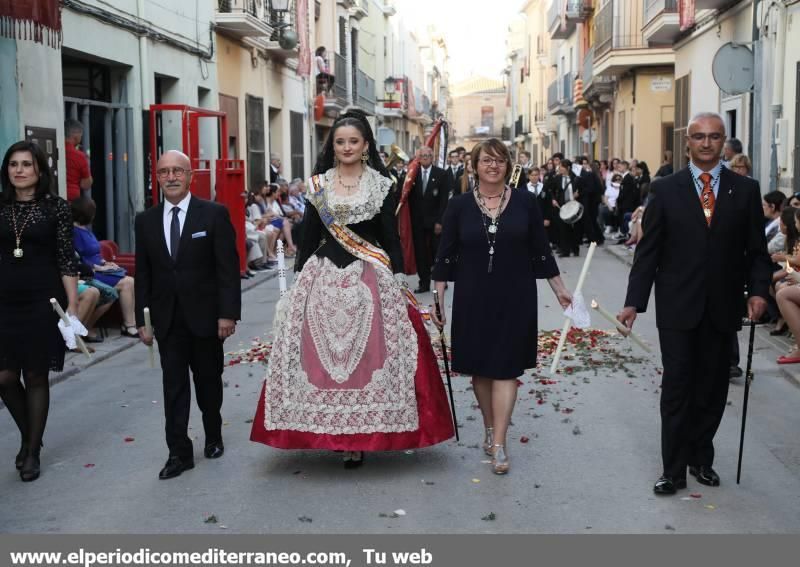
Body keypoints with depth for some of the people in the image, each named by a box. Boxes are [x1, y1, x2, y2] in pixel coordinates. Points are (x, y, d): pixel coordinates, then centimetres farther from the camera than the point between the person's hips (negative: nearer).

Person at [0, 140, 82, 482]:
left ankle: (33, 452, 17)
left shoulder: (56, 208, -2)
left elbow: (67, 260, -4)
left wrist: (73, 305, -9)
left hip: (43, 301, -3)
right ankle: (28, 435, 27)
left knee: (36, 376, 4)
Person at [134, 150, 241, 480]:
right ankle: (179, 453, 8)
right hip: (167, 320, 2)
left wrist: (228, 313, -13)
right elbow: (143, 274, 8)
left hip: (205, 316, -2)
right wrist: (142, 320, 3)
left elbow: (228, 267, -7)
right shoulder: (146, 221, 6)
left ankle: (213, 437, 33)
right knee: (173, 386, 2)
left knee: (209, 380, 13)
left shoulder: (214, 214, -5)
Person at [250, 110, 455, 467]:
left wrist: (396, 280, -2)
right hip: (324, 277, 2)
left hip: (368, 278, -2)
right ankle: (332, 431, 12)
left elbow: (391, 237, 3)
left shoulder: (380, 185, 3)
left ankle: (360, 435, 7)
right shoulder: (318, 185, 8)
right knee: (322, 357, 0)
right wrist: (300, 278, 6)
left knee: (366, 356, -2)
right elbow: (309, 236, 10)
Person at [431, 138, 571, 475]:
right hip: (473, 298, 1)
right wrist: (438, 299, -1)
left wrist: (559, 289, 7)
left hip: (515, 297, -1)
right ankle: (490, 429, 28)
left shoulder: (525, 202, 0)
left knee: (505, 368, -4)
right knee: (480, 368, 9)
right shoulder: (459, 206, 0)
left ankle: (499, 444, -3)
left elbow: (540, 251, 6)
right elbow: (445, 257, 2)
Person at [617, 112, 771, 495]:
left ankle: (700, 458, 27)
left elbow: (756, 250, 5)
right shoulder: (665, 189, 0)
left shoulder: (745, 190, 4)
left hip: (721, 308, 2)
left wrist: (758, 290, -10)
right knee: (676, 389, 2)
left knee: (712, 390, 11)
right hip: (677, 307, -1)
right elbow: (648, 251, -1)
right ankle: (674, 469, 10)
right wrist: (634, 301, -6)